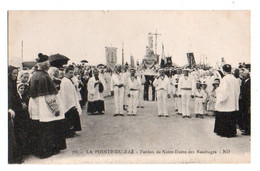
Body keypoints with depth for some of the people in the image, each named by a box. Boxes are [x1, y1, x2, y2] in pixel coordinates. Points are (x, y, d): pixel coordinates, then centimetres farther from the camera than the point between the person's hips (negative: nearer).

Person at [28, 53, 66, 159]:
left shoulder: (34, 76, 7)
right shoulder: (44, 76, -18)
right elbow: (48, 96, -21)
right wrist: (55, 108, -17)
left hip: (35, 107, 8)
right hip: (44, 107, -8)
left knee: (38, 129, 15)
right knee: (46, 129, 2)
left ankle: (37, 149, 23)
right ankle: (46, 150, 10)